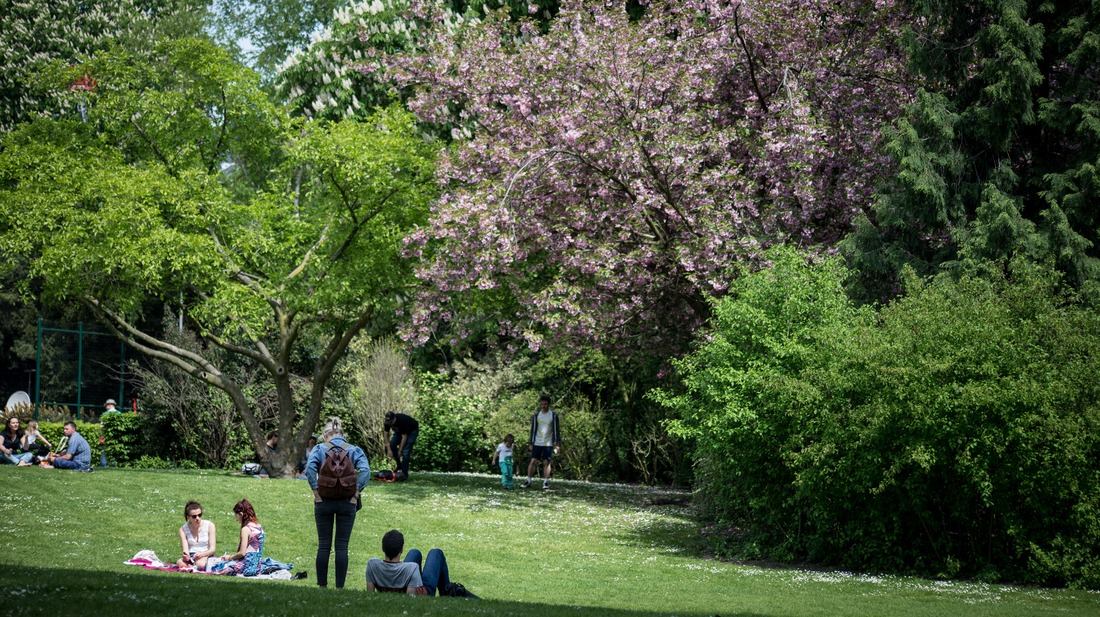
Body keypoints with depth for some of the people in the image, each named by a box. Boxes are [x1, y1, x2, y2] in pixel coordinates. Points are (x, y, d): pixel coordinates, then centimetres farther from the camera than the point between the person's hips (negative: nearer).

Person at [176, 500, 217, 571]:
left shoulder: (209, 525, -1)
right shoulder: (183, 529, 2)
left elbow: (212, 549, -6)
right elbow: (185, 550, -7)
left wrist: (202, 554, -27)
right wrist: (185, 555, -32)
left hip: (206, 556, -2)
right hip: (191, 557, 2)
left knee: (200, 563, -38)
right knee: (180, 563, -34)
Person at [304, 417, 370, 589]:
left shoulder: (320, 449, 0)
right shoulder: (354, 450, 2)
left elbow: (310, 468, -15)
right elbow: (365, 470, -12)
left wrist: (316, 491, -10)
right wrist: (356, 492, -8)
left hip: (324, 502, 0)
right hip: (347, 503, 0)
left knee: (323, 545, 6)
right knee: (342, 546, 3)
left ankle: (322, 585, 7)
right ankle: (340, 586, 1)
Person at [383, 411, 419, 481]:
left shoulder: (402, 421, -40)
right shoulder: (386, 422, -24)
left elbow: (404, 437, -30)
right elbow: (386, 435, -15)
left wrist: (400, 451, -26)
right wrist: (389, 450, -21)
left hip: (412, 430, -6)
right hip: (399, 430, 6)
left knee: (406, 450, -19)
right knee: (392, 445, -10)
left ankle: (404, 473, -17)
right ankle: (399, 466, 9)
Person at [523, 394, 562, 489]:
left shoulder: (553, 415, -2)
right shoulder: (536, 415, 4)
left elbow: (556, 430, -1)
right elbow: (533, 429, 8)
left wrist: (557, 444, -6)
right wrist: (531, 443, 6)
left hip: (548, 443, -2)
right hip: (537, 442, 2)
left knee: (546, 462, -4)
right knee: (533, 461, -3)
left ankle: (546, 482, 0)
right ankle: (528, 480, 2)